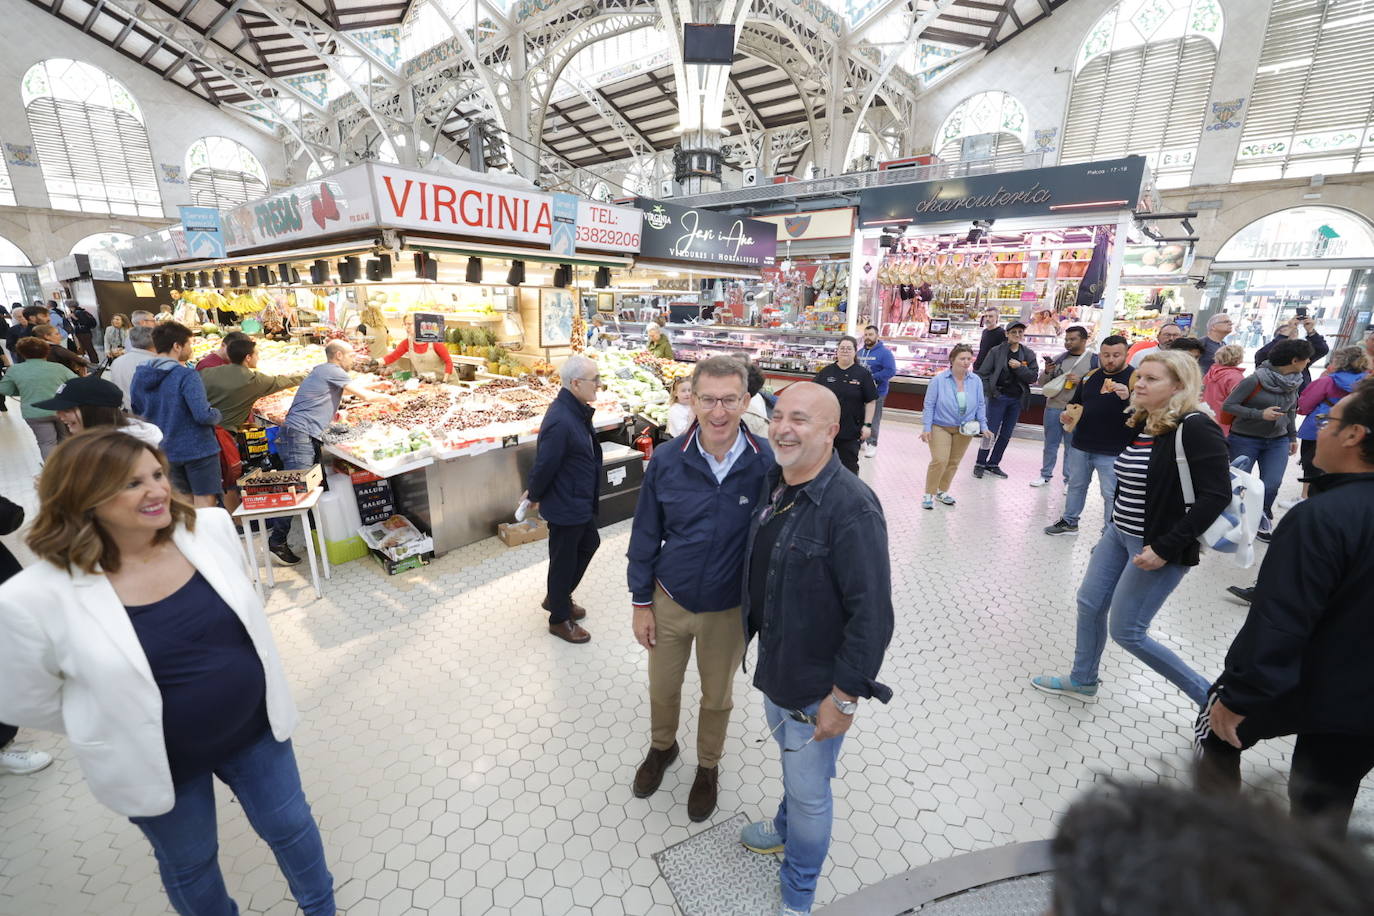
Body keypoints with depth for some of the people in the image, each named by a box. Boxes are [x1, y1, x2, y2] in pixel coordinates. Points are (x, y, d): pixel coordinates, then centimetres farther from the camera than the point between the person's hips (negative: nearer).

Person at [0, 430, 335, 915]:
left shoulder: (210, 526, -14)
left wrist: (236, 678, 10)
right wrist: (127, 726, -1)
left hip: (253, 727, 3)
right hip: (156, 761, -2)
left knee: (291, 825, 22)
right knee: (189, 864, 24)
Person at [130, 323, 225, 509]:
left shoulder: (139, 376, 5)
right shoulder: (186, 375, -18)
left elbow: (138, 412, 16)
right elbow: (203, 416, -25)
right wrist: (217, 415, -5)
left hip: (166, 450, 7)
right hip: (197, 449, -7)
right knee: (204, 504, 0)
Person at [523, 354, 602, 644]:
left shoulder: (577, 410, 1)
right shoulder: (561, 421, -31)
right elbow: (545, 464, -23)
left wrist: (535, 491, 15)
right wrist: (535, 496, -6)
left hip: (580, 501, 10)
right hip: (564, 506, -10)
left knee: (589, 544, 26)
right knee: (564, 560, 9)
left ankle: (558, 598, 45)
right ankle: (559, 619, 33)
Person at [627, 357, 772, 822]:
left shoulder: (767, 464, -20)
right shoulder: (666, 461, -16)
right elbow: (645, 535, -4)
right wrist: (641, 602, 0)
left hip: (729, 610, -1)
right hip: (669, 603, 2)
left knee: (717, 696, 22)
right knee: (662, 689, 24)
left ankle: (708, 766, 51)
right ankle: (661, 747, 56)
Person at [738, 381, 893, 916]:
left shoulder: (851, 507, -28)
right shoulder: (773, 486, -3)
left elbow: (872, 614, -26)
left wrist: (845, 697, -20)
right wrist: (747, 633, 17)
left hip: (817, 687, -7)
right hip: (773, 669, 7)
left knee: (808, 791, 16)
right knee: (789, 758, 31)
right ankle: (786, 829, 60)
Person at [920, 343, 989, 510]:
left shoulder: (976, 381, -2)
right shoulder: (939, 379, -11)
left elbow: (980, 405, 8)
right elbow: (929, 405, -8)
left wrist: (983, 426, 5)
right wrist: (927, 428, -10)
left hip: (965, 430, 4)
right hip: (940, 427, -4)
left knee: (954, 462, 11)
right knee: (939, 461, -12)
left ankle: (942, 491, 29)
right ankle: (929, 494, 3)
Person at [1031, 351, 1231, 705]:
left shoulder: (1196, 428, -18)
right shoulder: (1141, 423, 5)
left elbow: (1216, 496, -22)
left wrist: (1165, 548, -23)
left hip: (1158, 547, -8)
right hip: (1119, 534, 8)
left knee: (1126, 632, 1)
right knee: (1089, 604, 15)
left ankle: (1209, 698, 23)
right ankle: (1082, 680, 35)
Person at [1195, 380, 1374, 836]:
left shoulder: (1323, 516, -26)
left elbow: (1279, 621, -28)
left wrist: (1238, 695, -20)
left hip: (1303, 689, -6)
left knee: (1218, 733, 21)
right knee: (1324, 814, 21)